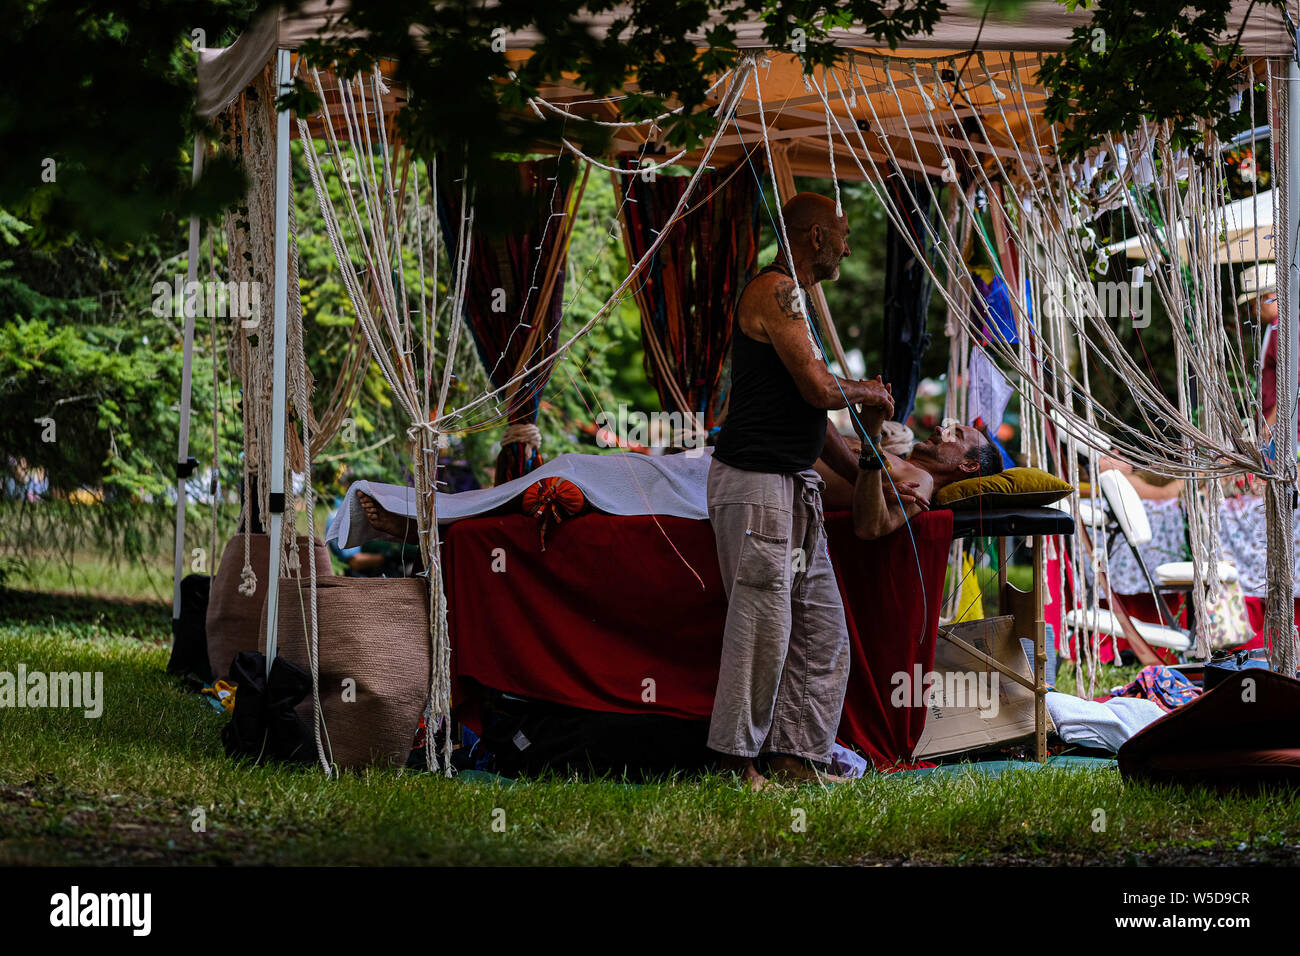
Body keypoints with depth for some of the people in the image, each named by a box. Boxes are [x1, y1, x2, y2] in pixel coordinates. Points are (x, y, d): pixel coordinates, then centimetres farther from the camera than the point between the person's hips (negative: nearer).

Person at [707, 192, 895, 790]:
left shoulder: (792, 298, 22)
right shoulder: (775, 292, -11)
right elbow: (818, 388, -19)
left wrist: (864, 476, 24)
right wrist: (872, 393, 1)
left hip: (795, 488, 10)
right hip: (754, 483, -10)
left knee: (822, 629, 9)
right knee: (764, 626, -8)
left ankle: (796, 754, 11)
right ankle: (737, 764, -2)